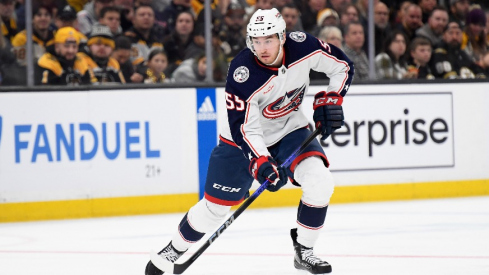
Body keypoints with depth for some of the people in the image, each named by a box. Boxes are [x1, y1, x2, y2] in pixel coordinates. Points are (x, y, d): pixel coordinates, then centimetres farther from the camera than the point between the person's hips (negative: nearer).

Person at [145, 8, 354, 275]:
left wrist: (330, 100, -14)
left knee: (319, 181, -21)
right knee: (215, 205, 1)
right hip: (244, 137, -3)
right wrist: (261, 162, -43)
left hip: (290, 128, 3)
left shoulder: (303, 47, -21)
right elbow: (243, 128, -31)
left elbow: (342, 66, -2)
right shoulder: (242, 74, -31)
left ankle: (304, 252, -3)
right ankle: (175, 249, 27)